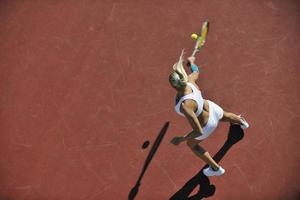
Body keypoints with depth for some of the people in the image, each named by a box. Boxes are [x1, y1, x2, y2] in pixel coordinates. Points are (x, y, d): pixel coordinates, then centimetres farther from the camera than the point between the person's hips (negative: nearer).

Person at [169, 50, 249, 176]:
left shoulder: (185, 106, -47)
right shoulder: (189, 80, -28)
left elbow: (198, 131, -40)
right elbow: (196, 71, -1)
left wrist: (181, 139, -27)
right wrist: (191, 61, 21)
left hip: (207, 125, -5)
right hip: (211, 108, 5)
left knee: (192, 144, 27)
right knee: (225, 116, 42)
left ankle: (216, 169, 45)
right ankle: (241, 122, 77)